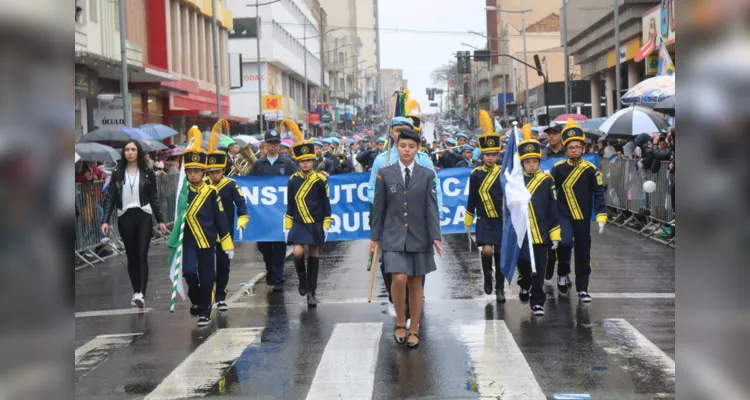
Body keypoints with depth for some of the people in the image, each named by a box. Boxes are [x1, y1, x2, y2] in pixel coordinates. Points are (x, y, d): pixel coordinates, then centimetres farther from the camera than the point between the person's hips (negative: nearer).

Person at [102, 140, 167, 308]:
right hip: (125, 218, 2)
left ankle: (141, 294, -21)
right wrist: (105, 220, -6)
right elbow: (110, 198, 3)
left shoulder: (147, 173, 3)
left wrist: (160, 220, 5)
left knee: (142, 255, -12)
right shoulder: (117, 174, 5)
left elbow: (154, 198, 7)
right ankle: (136, 292, 15)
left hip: (143, 217, -2)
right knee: (131, 256, 7)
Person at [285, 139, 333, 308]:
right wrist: (287, 227, 5)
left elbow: (326, 204, 0)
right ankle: (302, 278, 15)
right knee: (297, 253, -16)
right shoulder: (293, 180, 1)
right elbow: (290, 205, 7)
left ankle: (311, 293, 12)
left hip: (316, 225, -1)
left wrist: (326, 226, -3)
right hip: (299, 224, 1)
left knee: (313, 256, 4)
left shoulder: (320, 180, -5)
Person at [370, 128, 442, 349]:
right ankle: (400, 322, 6)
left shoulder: (427, 175, 3)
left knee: (416, 283, 6)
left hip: (418, 237, 1)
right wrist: (375, 236, 6)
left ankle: (414, 330, 17)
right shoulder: (385, 173, 2)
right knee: (399, 278, -16)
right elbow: (379, 207, 5)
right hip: (394, 236, -1)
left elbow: (431, 208, 0)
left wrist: (435, 236, -7)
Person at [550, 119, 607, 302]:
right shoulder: (558, 168, -6)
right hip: (564, 215, -1)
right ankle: (563, 274, 4)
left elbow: (599, 195, -2)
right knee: (565, 243, -23)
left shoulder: (591, 169, -6)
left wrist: (601, 217, -10)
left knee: (583, 252, 6)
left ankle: (582, 288, 18)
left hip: (583, 218, 1)